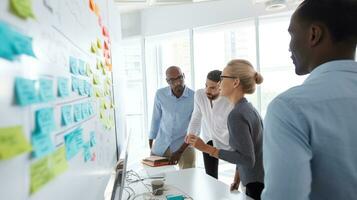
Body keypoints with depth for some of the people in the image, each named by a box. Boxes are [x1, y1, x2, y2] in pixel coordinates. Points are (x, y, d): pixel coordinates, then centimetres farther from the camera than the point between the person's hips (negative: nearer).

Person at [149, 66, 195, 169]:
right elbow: (156, 118, 5)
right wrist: (150, 144, 13)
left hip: (184, 145, -2)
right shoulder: (160, 94, -8)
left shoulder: (195, 97, -15)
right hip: (160, 145, 2)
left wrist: (179, 151, -16)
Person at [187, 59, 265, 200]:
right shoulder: (248, 108, 6)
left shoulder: (236, 114, -21)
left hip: (258, 185, -8)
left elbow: (247, 159, -24)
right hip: (262, 181, 8)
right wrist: (237, 178, 17)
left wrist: (207, 148, -24)